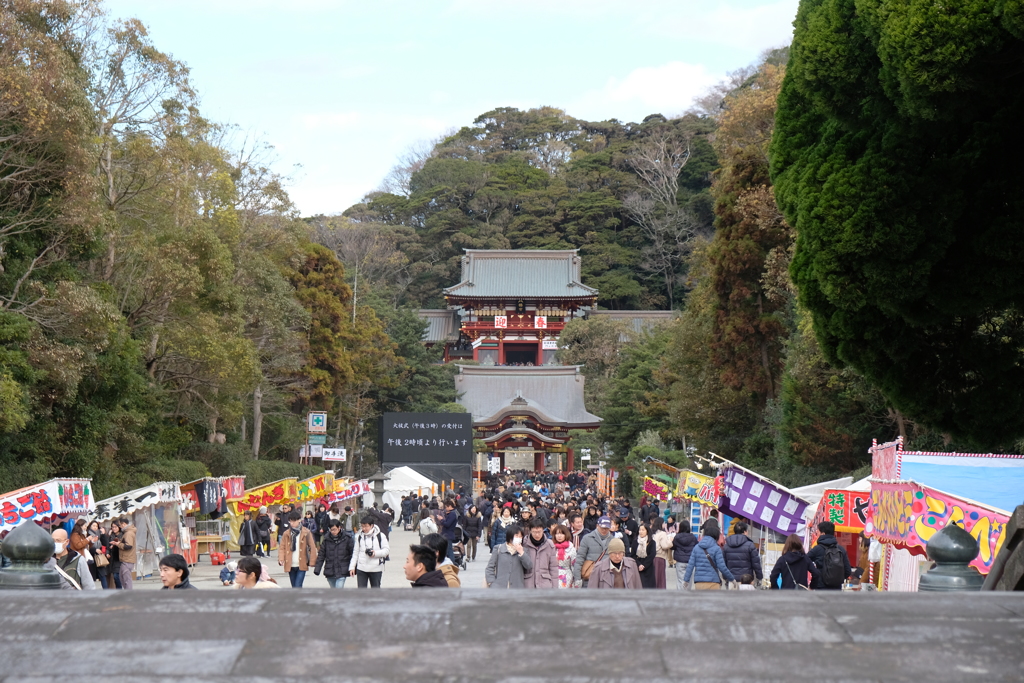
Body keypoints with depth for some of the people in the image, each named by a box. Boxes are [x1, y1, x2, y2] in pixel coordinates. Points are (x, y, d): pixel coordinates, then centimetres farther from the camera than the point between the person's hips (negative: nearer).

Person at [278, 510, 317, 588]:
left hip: (302, 566, -4)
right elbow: (281, 547, 2)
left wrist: (312, 561, -7)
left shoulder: (306, 533, -5)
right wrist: (281, 559, -13)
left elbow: (312, 548, -3)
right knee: (294, 587, 12)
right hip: (290, 565, 4)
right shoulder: (286, 533, 3)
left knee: (298, 587, -13)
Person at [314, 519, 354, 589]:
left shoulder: (347, 538, -6)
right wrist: (317, 569, 0)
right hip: (329, 571, 4)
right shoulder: (326, 539, 1)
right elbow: (321, 555, 5)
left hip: (341, 572, -4)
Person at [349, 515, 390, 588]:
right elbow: (355, 553, 10)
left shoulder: (380, 536, -5)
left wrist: (376, 553, -19)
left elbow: (387, 549, -3)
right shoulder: (359, 537, 6)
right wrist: (352, 566, 5)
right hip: (361, 568, 2)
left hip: (376, 569, -2)